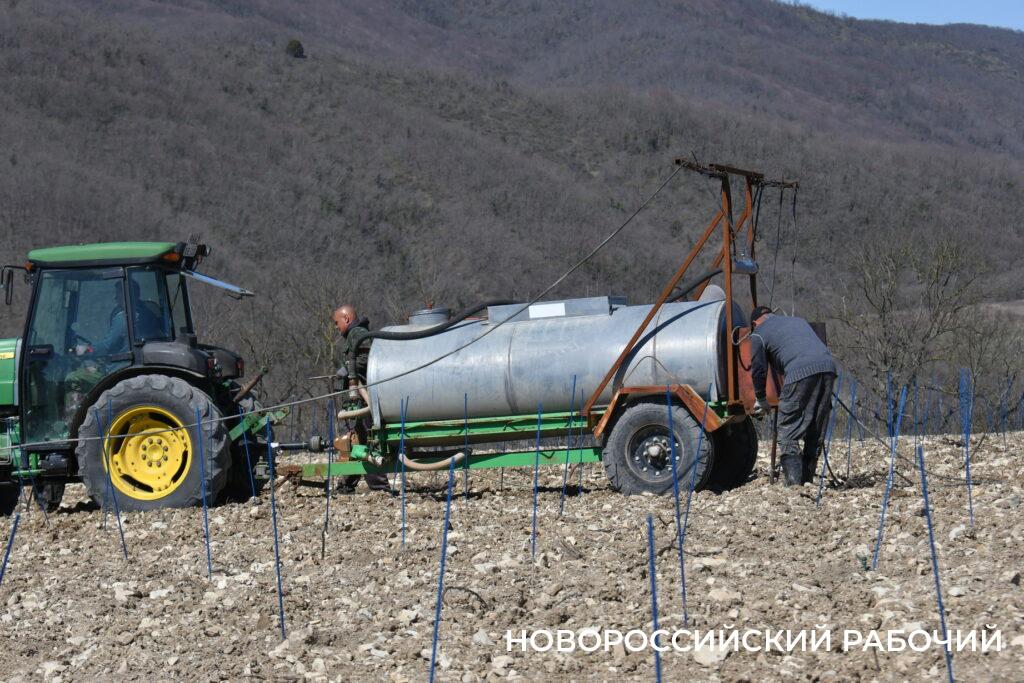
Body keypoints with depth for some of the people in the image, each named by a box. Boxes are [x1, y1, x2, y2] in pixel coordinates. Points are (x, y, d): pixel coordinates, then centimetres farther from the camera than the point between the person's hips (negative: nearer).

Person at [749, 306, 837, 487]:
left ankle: (794, 483, -10)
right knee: (816, 434, 13)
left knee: (788, 432, 0)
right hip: (827, 366, 6)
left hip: (800, 373, -6)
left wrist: (760, 401, 31)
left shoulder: (758, 334, 16)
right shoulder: (797, 320, 34)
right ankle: (807, 480, 16)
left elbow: (759, 370, 16)